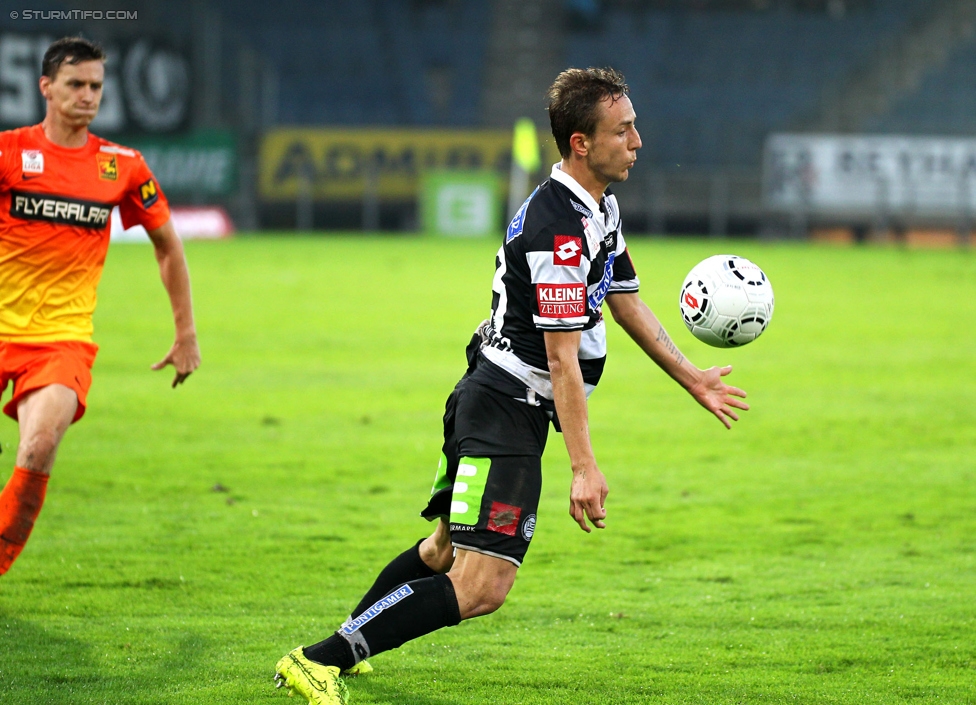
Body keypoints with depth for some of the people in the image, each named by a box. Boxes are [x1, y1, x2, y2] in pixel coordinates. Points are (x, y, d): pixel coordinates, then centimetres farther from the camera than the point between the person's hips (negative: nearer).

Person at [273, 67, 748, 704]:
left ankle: (346, 643, 39)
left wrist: (694, 381, 28)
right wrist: (584, 467, -23)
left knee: (445, 550, 26)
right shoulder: (559, 227, -21)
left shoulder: (600, 207, 11)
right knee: (482, 587, -18)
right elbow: (562, 357, -22)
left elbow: (627, 302, 24)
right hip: (506, 410, -11)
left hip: (498, 405, 11)